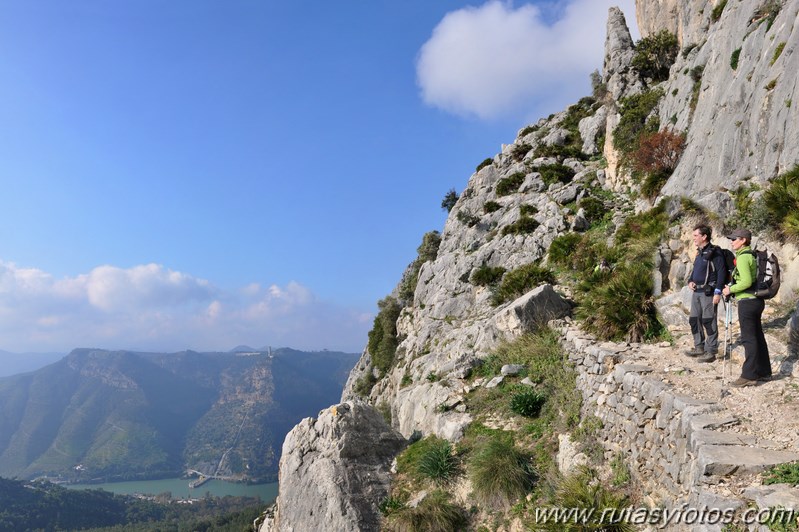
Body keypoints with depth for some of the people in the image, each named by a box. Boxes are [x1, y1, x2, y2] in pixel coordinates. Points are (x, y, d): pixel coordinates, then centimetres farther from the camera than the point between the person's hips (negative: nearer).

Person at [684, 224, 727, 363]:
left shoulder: (714, 252, -12)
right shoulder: (699, 252, 14)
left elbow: (721, 272, -16)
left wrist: (718, 292, -19)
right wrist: (690, 281, 6)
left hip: (708, 292, -9)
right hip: (696, 291, 9)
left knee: (709, 322, -4)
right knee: (694, 320, 13)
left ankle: (711, 351, 4)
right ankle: (699, 347, 25)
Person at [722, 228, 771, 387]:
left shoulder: (742, 257, -15)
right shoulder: (752, 255, 13)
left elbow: (746, 282, -23)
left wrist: (730, 289, -10)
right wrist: (732, 287, 16)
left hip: (747, 301, -9)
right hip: (757, 300, 9)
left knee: (748, 338, -6)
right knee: (758, 336, 15)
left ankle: (749, 375, -2)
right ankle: (764, 371, 24)